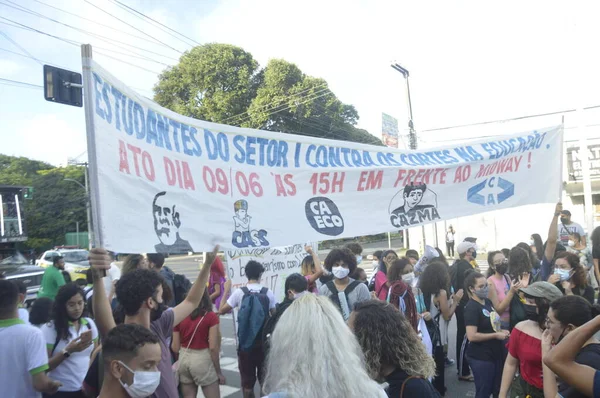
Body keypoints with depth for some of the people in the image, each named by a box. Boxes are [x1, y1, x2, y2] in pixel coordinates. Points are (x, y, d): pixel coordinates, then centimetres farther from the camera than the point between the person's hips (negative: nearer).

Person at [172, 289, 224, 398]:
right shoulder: (211, 317, -11)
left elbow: (175, 348, 2)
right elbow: (213, 347, -13)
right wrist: (219, 371, -4)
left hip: (184, 359, 5)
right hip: (202, 360, -4)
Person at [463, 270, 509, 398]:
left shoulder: (488, 302, 6)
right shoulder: (471, 308, -21)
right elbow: (471, 336, -27)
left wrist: (500, 331, 1)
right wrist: (496, 335, -20)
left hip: (496, 354, 9)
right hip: (481, 357, -9)